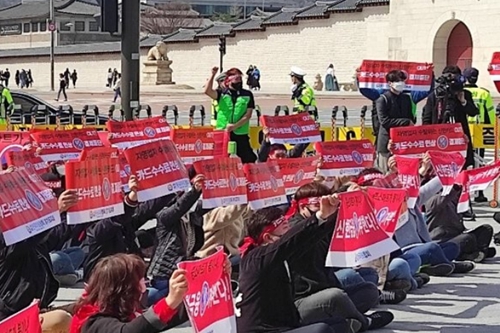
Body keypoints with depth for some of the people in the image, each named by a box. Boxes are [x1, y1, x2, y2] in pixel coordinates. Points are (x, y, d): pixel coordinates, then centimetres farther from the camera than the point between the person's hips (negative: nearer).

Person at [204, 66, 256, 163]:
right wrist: (213, 75, -18)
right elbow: (207, 91, -13)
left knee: (247, 160, 0)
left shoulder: (247, 95, 5)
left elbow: (248, 114, -1)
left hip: (241, 134, 0)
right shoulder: (222, 94, 5)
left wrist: (235, 126, -13)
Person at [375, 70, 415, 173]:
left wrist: (411, 122, -3)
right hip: (387, 143, -5)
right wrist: (406, 122, -14)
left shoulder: (406, 98, 15)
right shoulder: (383, 99, -4)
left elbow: (411, 118, 21)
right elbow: (384, 120, -14)